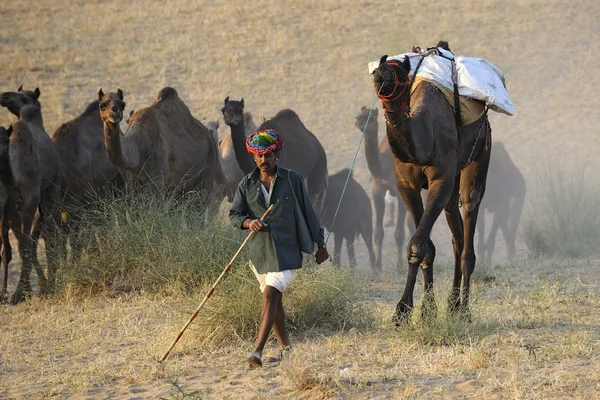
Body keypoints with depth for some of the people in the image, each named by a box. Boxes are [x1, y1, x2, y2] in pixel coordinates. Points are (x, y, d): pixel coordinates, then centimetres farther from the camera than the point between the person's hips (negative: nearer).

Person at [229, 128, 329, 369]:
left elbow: (307, 212, 6)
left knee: (270, 296, -17)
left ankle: (258, 351, -26)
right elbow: (234, 215, 4)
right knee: (274, 299, 14)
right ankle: (285, 347, 29)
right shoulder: (246, 184, 6)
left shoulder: (293, 180, 0)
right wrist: (248, 222, -19)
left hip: (286, 249, -4)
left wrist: (320, 244, 10)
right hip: (259, 250, 4)